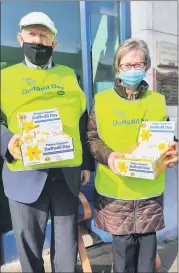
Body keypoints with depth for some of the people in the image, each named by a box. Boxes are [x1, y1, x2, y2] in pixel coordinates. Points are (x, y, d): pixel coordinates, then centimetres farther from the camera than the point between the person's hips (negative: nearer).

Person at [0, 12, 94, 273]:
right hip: (25, 175, -1)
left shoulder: (69, 75, 14)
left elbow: (83, 121, 13)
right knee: (29, 243, 12)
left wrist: (87, 163, 9)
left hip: (67, 173, 2)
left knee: (67, 244, 14)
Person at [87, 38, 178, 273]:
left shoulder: (158, 101, 6)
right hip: (115, 190, -2)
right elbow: (92, 138, -1)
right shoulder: (101, 101, -2)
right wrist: (107, 156, -19)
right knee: (123, 241, 10)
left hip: (150, 189, 2)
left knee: (148, 238, 15)